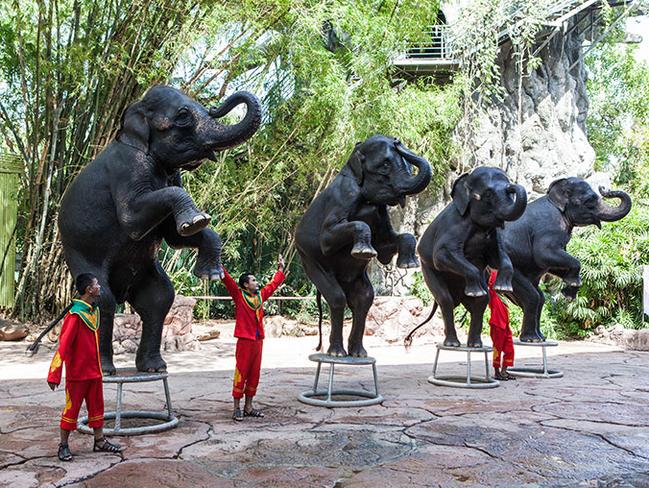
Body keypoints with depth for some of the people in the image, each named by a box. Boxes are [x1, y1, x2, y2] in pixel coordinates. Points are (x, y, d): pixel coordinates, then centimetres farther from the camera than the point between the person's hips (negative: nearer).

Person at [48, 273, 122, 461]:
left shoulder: (94, 310, 7)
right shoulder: (75, 315, -20)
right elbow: (63, 345, -22)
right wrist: (54, 375, -23)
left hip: (94, 370, 8)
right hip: (77, 372, -8)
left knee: (96, 406, 14)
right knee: (72, 408, 4)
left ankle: (100, 442, 25)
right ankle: (63, 445, 17)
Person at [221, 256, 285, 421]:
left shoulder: (260, 296, 13)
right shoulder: (239, 296, -3)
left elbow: (273, 284, 27)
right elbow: (228, 281, -15)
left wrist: (280, 269, 36)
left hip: (258, 341, 6)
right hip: (244, 341, -6)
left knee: (254, 375, 10)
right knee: (241, 374, -3)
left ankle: (248, 407, 20)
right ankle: (237, 408, 4)